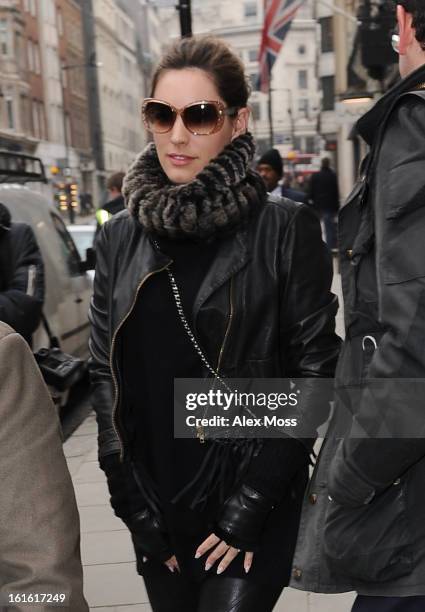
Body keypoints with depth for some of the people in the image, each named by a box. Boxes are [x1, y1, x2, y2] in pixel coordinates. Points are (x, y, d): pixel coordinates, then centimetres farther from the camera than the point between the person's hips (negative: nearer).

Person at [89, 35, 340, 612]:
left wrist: (250, 506, -11)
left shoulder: (286, 229, -8)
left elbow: (312, 370, -8)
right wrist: (136, 508, -1)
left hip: (258, 506, -3)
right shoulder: (121, 236, 3)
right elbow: (106, 374, 4)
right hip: (158, 505, 4)